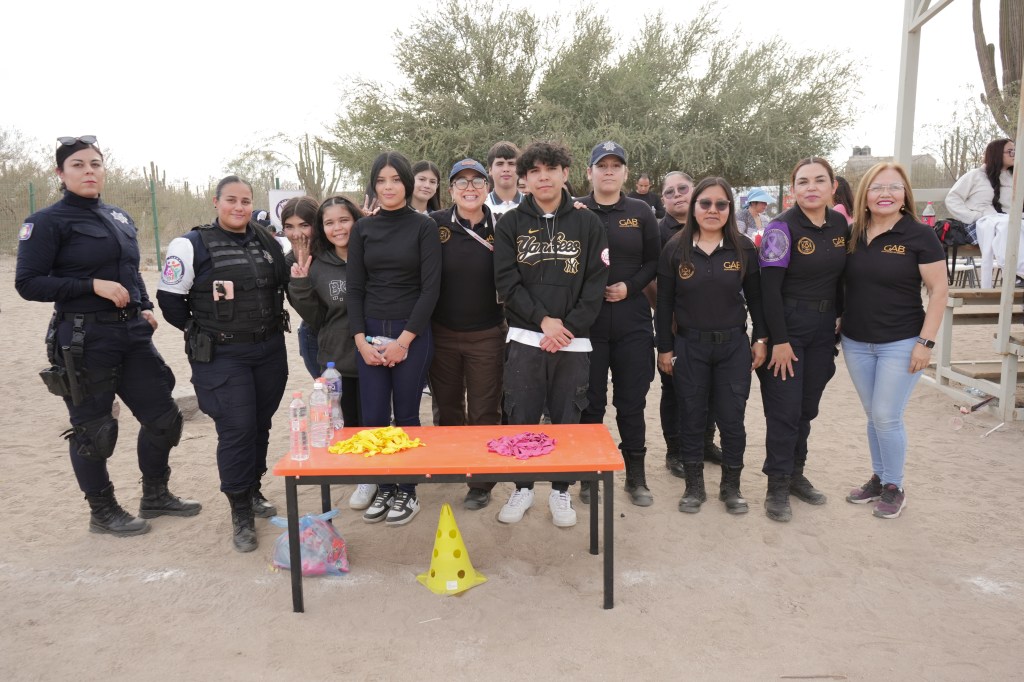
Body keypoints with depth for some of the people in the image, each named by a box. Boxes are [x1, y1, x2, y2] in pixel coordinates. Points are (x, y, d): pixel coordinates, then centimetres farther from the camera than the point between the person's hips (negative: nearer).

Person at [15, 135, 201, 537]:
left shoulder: (120, 218, 13)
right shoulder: (48, 222, -6)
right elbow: (28, 283, -10)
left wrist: (145, 307, 5)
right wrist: (93, 285, -20)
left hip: (133, 334, 6)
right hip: (84, 340, -6)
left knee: (162, 416, 10)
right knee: (92, 428, 5)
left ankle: (155, 496, 29)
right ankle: (102, 513, 24)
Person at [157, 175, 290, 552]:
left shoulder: (268, 242, 6)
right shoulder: (192, 245, -7)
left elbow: (284, 284, 18)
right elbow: (170, 299, -5)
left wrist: (269, 326, 8)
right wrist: (203, 334, 0)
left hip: (271, 351, 5)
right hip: (221, 357, -5)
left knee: (261, 425, 13)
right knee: (236, 430, -7)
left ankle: (253, 490, 33)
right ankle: (241, 514, 6)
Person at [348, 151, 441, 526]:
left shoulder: (424, 226, -2)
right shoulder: (362, 228, 8)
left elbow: (430, 287, -7)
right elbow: (355, 288, 6)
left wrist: (404, 339, -12)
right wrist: (360, 340, -5)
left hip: (412, 333, -3)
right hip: (369, 333, 3)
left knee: (406, 416, 4)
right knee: (373, 417, 3)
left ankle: (407, 491, 20)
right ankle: (383, 488, 22)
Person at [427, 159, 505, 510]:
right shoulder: (436, 224, -4)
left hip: (486, 335, -1)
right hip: (442, 333, 1)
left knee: (484, 413, 7)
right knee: (447, 408, 18)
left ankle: (482, 481, 22)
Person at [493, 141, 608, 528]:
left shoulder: (587, 224, 5)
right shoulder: (510, 224, 5)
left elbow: (596, 282, 0)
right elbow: (506, 281, -3)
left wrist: (569, 328, -10)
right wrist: (543, 320, -12)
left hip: (573, 340, 0)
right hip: (525, 337, 0)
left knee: (567, 419, 7)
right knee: (521, 418, 5)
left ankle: (560, 491, 23)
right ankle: (522, 488, 23)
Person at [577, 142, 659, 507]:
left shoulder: (641, 212, 7)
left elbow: (654, 262, 7)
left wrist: (630, 286, -8)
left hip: (632, 322, 1)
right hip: (587, 322, -1)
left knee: (632, 402, 9)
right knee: (590, 403, 7)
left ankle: (636, 476, 23)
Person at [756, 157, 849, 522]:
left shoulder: (840, 224, 5)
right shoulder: (783, 227, -13)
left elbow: (839, 276, 15)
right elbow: (769, 287, -17)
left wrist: (841, 318, 9)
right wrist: (779, 340, -19)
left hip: (823, 329, 6)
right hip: (786, 327, -6)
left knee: (807, 408, 14)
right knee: (784, 410, -2)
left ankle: (796, 474, 29)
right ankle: (777, 486, 10)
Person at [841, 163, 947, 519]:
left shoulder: (919, 235, -9)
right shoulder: (853, 236, 3)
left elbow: (939, 290, -9)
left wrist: (926, 342, -14)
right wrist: (840, 326, 5)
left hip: (901, 343, -4)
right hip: (856, 343, 4)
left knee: (887, 417, -2)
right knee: (873, 416, 14)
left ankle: (894, 487, 18)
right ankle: (878, 479, 29)